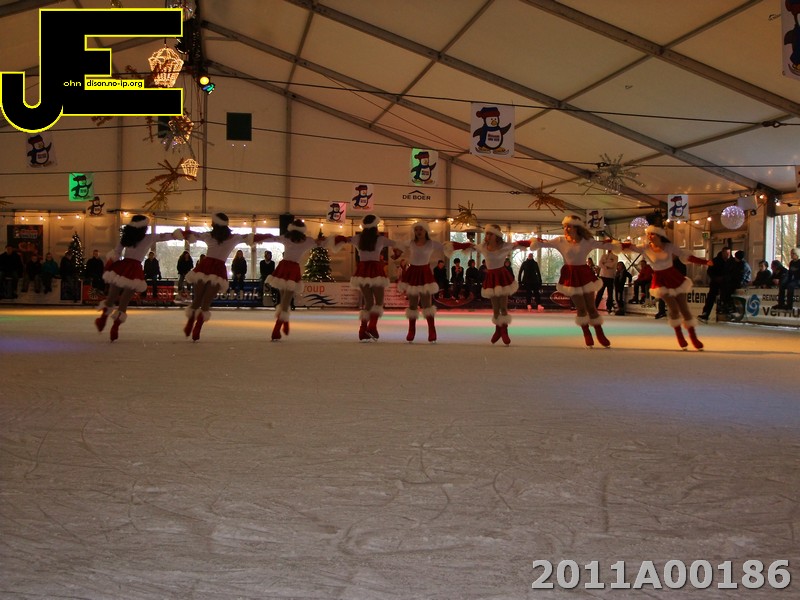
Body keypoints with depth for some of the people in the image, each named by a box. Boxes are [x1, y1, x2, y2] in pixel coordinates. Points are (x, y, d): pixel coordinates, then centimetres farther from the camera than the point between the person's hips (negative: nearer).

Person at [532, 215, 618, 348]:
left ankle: (600, 335, 16)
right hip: (570, 276, 0)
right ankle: (587, 336, 16)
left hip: (585, 274, 0)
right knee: (581, 308, 1)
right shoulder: (561, 241, -5)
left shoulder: (587, 241, -6)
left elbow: (606, 245, -7)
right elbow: (542, 243, -7)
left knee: (591, 307, 5)